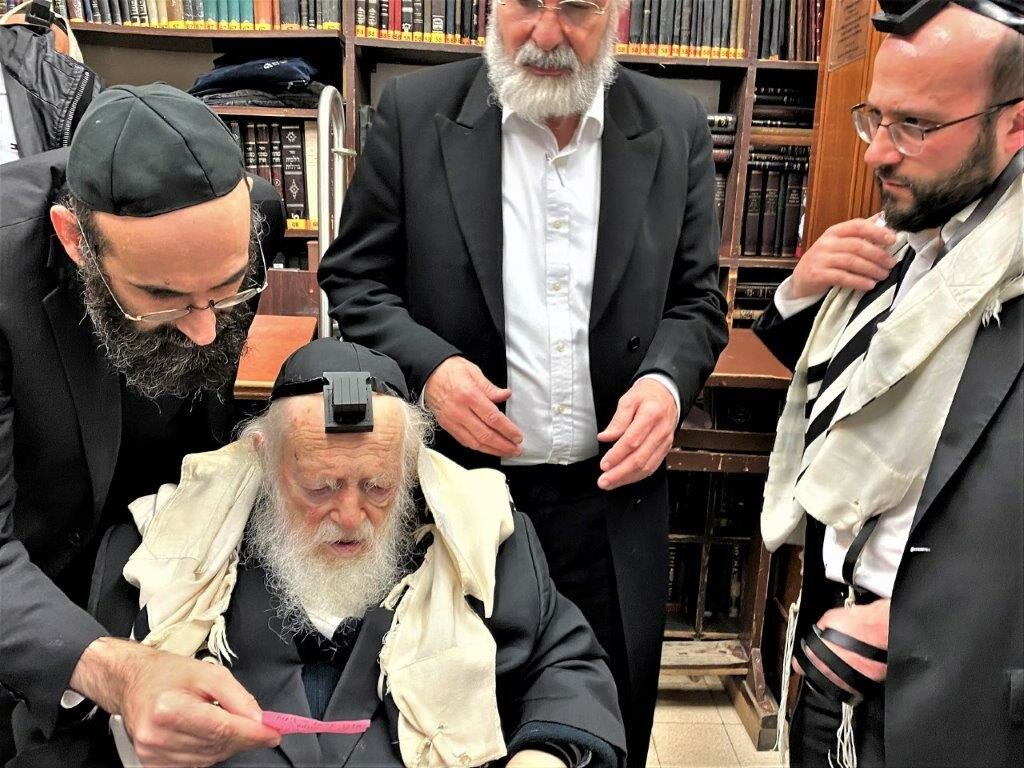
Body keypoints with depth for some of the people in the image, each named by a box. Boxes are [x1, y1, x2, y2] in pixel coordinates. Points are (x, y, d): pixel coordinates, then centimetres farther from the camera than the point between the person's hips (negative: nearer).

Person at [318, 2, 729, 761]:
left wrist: (667, 380, -15)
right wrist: (427, 364, -18)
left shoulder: (676, 128, 0)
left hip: (612, 494, 2)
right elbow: (355, 278, 0)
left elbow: (696, 298, 6)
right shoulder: (414, 112, -5)